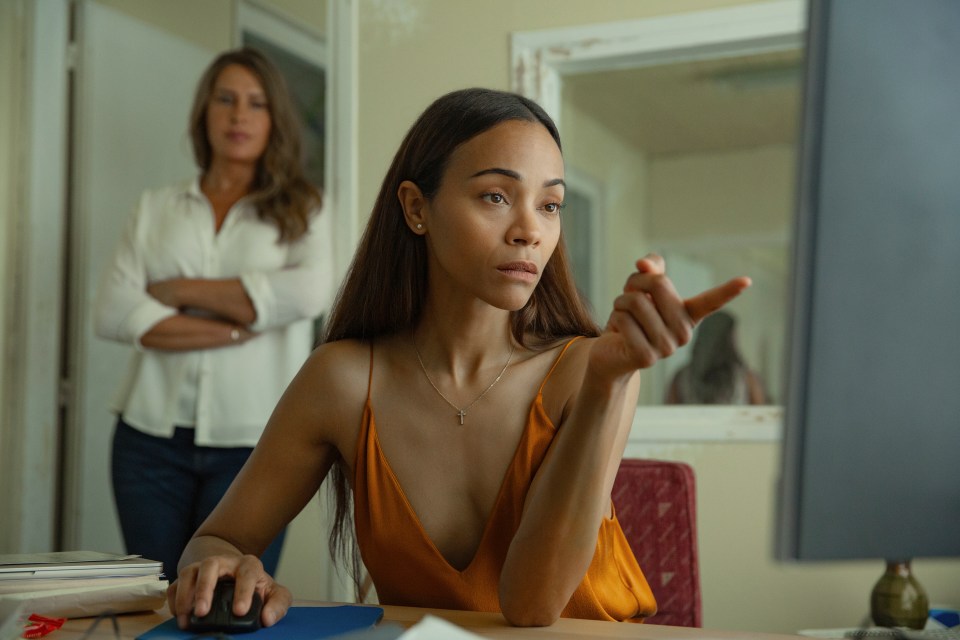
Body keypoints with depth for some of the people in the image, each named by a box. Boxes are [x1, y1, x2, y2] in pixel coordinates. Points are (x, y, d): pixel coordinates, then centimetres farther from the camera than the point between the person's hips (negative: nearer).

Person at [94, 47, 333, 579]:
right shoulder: (156, 207, 12)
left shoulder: (300, 210, 7)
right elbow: (111, 313, -2)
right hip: (152, 435, 2)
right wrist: (237, 328, -11)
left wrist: (181, 291, -9)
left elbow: (310, 292, -14)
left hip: (252, 441, -2)